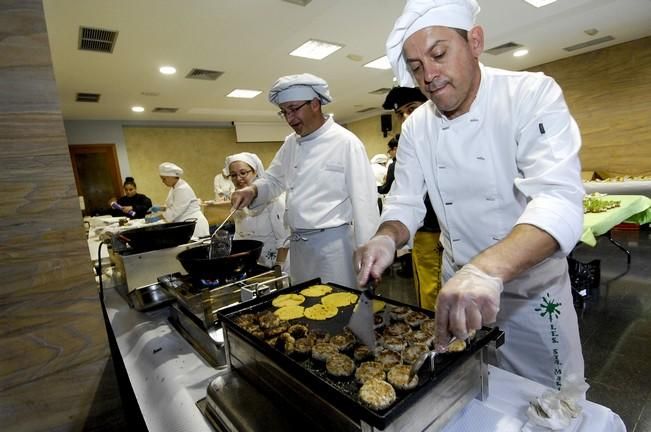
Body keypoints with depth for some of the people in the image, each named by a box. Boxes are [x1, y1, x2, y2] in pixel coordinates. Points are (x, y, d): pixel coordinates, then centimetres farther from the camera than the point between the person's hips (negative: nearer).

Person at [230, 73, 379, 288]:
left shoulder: (346, 142, -13)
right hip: (298, 244, 7)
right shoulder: (290, 144, 9)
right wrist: (253, 190, -3)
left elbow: (364, 201, -15)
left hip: (333, 243, -6)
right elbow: (273, 179, 19)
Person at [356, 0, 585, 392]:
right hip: (458, 286, 4)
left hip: (534, 285, -3)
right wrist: (387, 238, -26)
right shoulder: (416, 128, -6)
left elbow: (559, 201, -31)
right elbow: (406, 204, -4)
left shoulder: (532, 95, -18)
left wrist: (487, 268, -49)